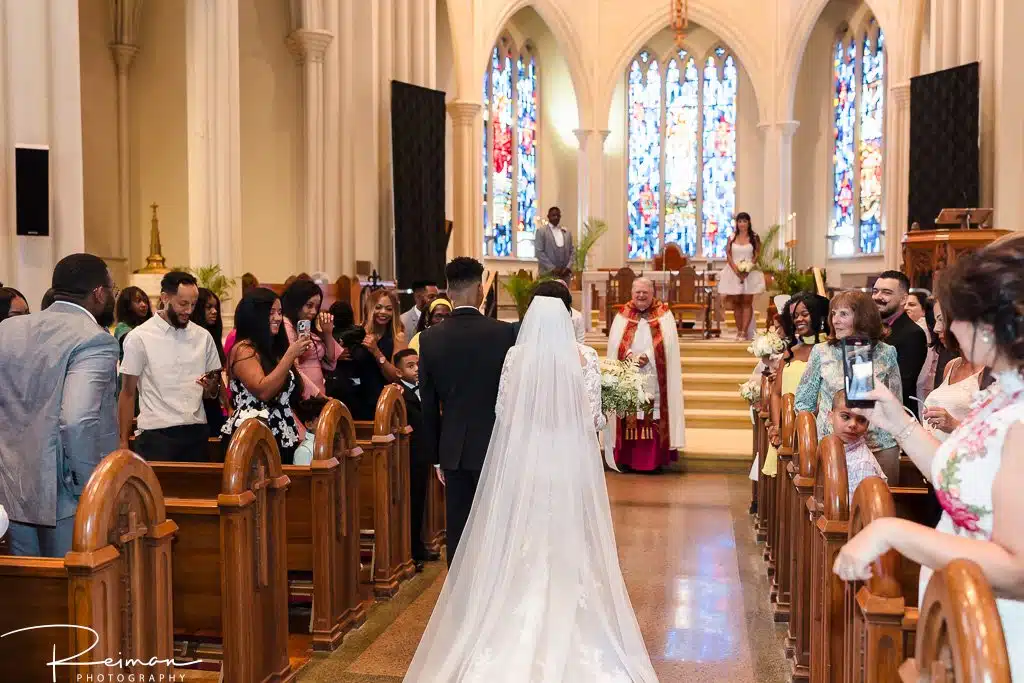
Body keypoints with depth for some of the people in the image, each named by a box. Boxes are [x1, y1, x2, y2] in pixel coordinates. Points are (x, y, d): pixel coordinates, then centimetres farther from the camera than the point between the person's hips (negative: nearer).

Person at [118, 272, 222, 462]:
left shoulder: (203, 336, 8)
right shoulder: (138, 337, -3)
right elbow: (127, 394, 0)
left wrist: (212, 387, -9)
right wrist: (123, 442, -6)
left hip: (196, 433, 4)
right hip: (155, 435, -3)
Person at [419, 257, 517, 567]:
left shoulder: (430, 339, -2)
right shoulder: (506, 333, -10)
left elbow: (428, 405, 3)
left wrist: (435, 456, 11)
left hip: (453, 450, 2)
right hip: (496, 446, -2)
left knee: (457, 530, 9)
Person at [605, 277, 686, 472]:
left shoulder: (664, 314, 5)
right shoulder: (622, 315, 9)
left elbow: (667, 343, -5)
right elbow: (615, 343, -1)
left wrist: (648, 356, -17)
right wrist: (629, 355, -18)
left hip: (654, 377, -1)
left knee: (654, 418, -4)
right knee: (629, 417, -1)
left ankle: (654, 459, 0)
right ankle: (628, 458, 4)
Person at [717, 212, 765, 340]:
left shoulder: (754, 238, 4)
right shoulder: (731, 238, 7)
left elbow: (757, 255, -1)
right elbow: (728, 255, 2)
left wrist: (747, 270, -13)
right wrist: (737, 270, -11)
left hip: (750, 273, -2)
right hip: (734, 272, 2)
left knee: (747, 302, -6)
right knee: (736, 302, 2)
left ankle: (744, 332, -10)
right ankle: (739, 331, 6)